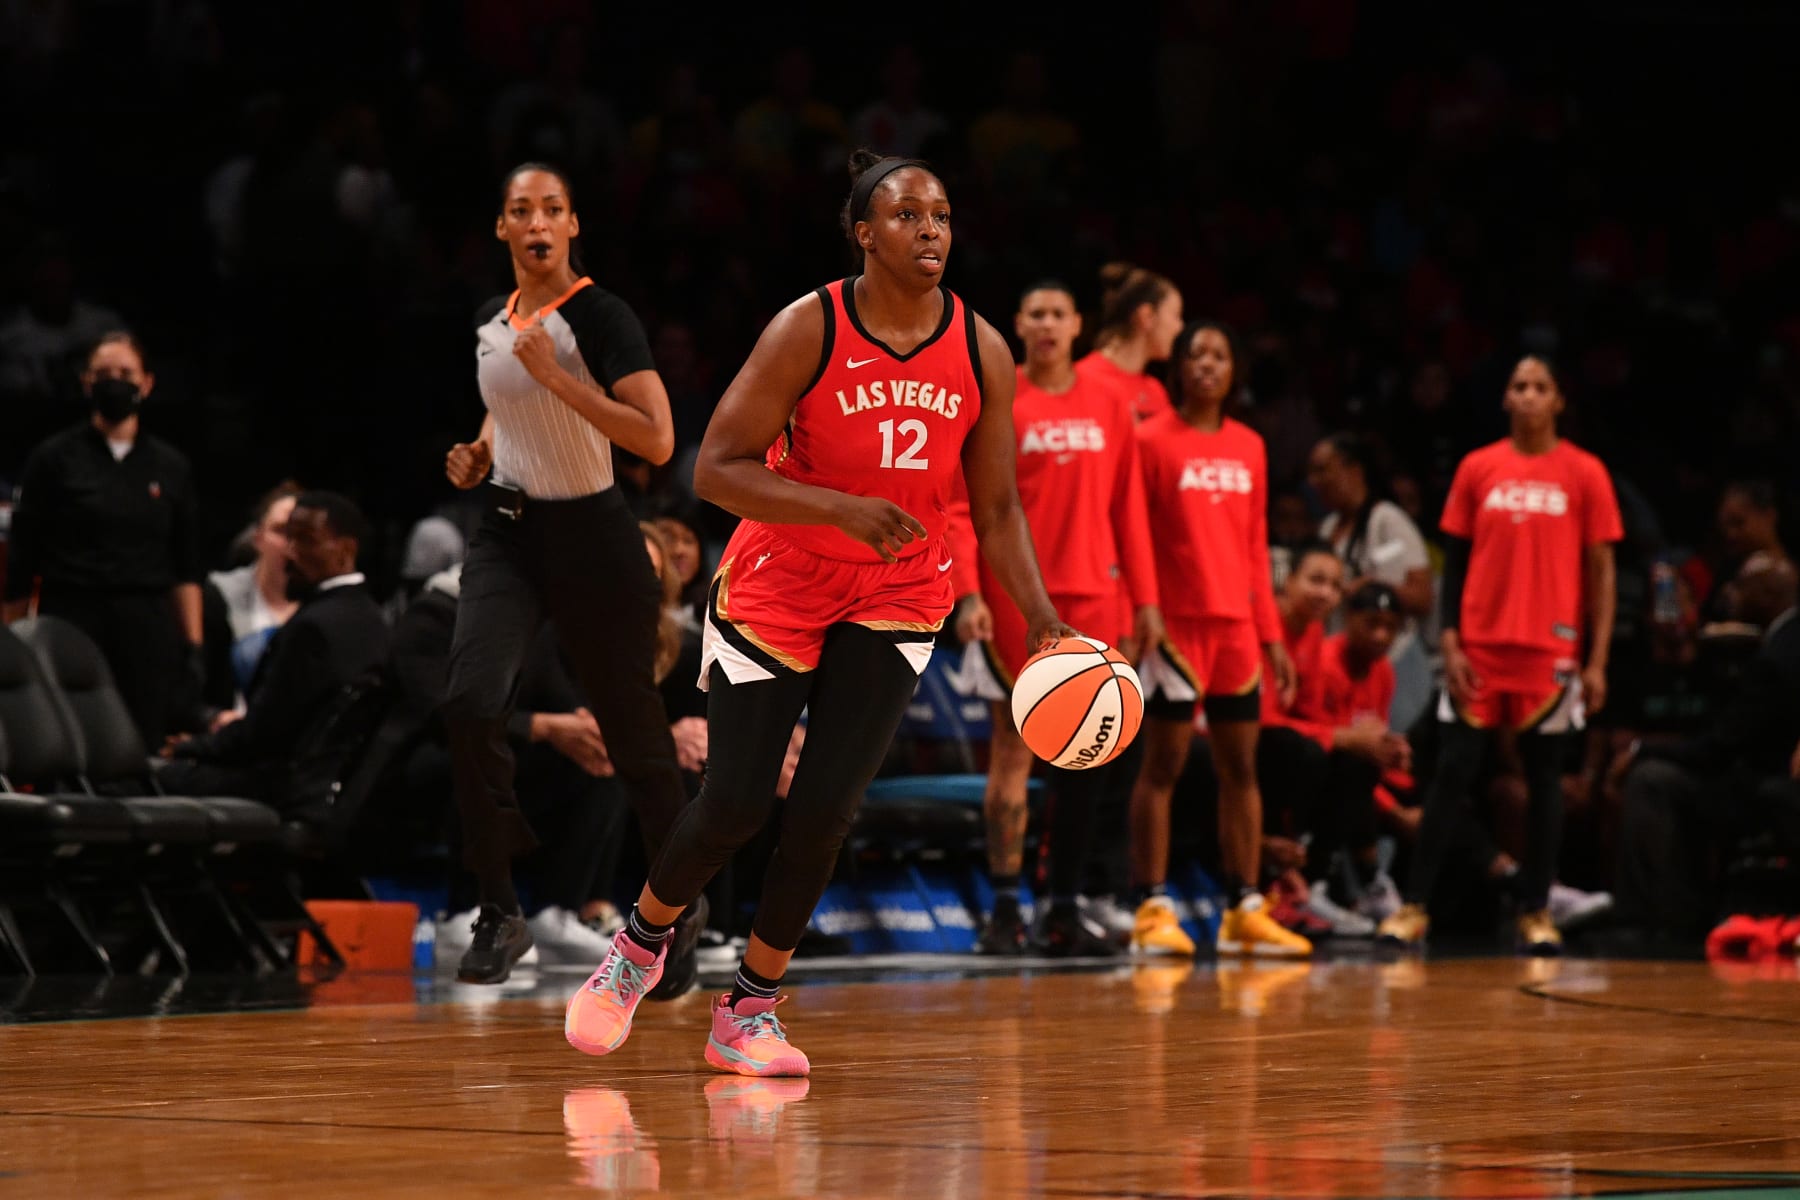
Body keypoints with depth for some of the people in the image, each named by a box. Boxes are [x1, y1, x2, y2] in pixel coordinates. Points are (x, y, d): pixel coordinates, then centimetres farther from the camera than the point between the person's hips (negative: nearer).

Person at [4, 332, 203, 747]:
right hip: (72, 621, -2)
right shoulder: (55, 459, 3)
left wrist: (194, 647, 2)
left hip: (148, 631, 2)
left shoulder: (171, 467, 10)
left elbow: (186, 570, 11)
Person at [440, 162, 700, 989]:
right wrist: (479, 454, 6)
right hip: (507, 533, 5)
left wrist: (556, 377, -25)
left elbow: (657, 440, -22)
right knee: (471, 703, -20)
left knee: (634, 734, 5)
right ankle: (499, 912, -11)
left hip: (590, 536, -5)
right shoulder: (490, 323, 8)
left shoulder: (600, 318, -12)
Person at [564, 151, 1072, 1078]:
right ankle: (642, 943, 27)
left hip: (896, 598, 3)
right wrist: (841, 508, -31)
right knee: (734, 805, -3)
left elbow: (997, 510, 2)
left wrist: (1039, 616, -13)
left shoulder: (981, 353, -5)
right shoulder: (808, 331, -16)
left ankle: (748, 1012, 8)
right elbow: (716, 471, -19)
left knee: (825, 810, -8)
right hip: (777, 584, -2)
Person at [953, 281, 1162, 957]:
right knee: (1013, 748, -4)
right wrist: (969, 593, -16)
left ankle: (1064, 912, 10)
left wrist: (1144, 597, 5)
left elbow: (1128, 507, 10)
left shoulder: (1107, 407, 10)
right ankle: (1005, 910, -2)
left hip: (1093, 598, 4)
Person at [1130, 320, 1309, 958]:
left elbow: (1256, 549, 16)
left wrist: (1271, 634, 13)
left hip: (1236, 623, 6)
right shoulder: (1152, 440, -4)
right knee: (1163, 763, -4)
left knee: (1241, 766, 6)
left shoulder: (1249, 446, 13)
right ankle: (1152, 908, -2)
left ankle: (1245, 910, 9)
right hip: (1175, 623, -5)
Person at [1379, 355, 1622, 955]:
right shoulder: (1478, 468, 6)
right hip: (1479, 648, 1)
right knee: (1452, 772, -1)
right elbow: (1455, 561, 8)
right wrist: (1450, 642, -2)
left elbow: (1600, 571, 2)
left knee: (1543, 778, 4)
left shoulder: (1584, 474, 2)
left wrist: (1597, 660, -4)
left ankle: (1536, 912, 10)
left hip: (1550, 652, -1)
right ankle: (1414, 905, 0)